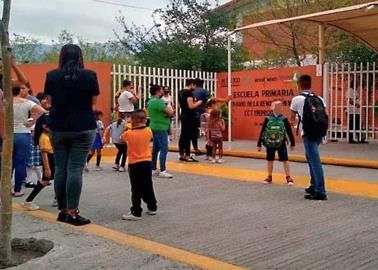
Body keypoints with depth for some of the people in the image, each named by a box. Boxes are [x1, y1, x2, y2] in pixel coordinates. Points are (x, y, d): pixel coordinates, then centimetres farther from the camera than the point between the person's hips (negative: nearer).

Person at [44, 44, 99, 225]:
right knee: (75, 168, -3)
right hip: (83, 128, -2)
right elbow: (93, 101, 4)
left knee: (60, 168, 8)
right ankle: (72, 213, -3)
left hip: (58, 127, 3)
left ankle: (62, 210, 15)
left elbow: (50, 99, 10)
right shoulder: (89, 75, -4)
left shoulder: (51, 76, 1)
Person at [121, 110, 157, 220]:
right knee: (148, 187, 18)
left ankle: (136, 212, -2)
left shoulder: (129, 133, -14)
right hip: (147, 162, 5)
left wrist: (128, 128, 15)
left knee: (136, 190, -2)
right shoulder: (148, 131, -3)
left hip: (134, 164, -5)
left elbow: (122, 138, 7)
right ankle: (152, 207, 28)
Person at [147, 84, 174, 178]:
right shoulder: (158, 101, -18)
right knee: (164, 149, -8)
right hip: (161, 128, -10)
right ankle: (162, 171, -8)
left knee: (156, 148, 14)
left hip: (155, 127, 10)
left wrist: (168, 112, -2)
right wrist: (170, 109, 3)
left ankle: (154, 169, 19)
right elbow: (170, 112, -19)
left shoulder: (150, 101, 14)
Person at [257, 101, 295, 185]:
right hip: (270, 143, 1)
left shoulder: (284, 119, -6)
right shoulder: (268, 119, -5)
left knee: (285, 160, -1)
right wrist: (259, 144, 0)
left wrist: (292, 143, 8)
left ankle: (288, 177, 9)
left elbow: (289, 131, 3)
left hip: (281, 144, -1)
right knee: (270, 160, 12)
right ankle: (269, 177, 26)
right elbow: (262, 131, -1)